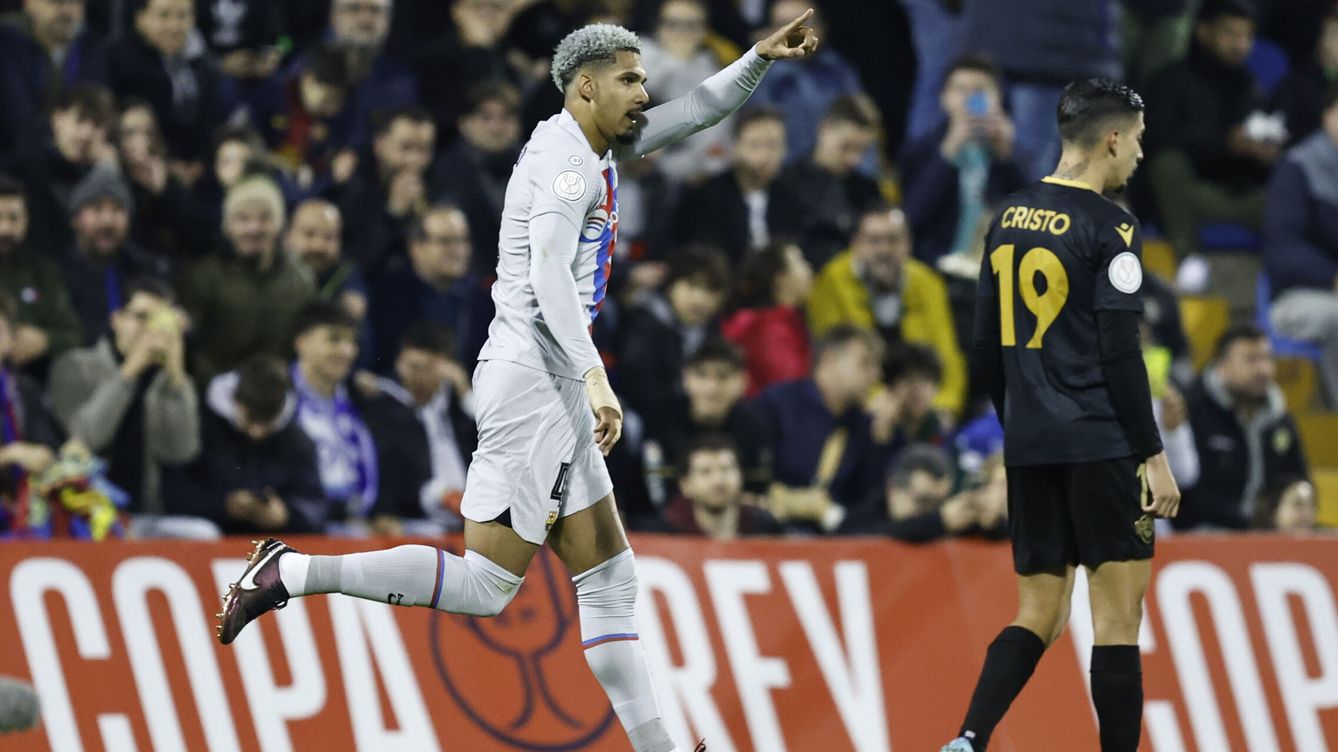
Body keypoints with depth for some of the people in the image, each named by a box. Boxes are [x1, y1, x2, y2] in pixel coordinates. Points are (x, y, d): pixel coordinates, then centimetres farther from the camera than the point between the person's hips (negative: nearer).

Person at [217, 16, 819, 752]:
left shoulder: (597, 151, 17)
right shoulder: (565, 156, -11)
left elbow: (694, 112, 32)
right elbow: (549, 275, -24)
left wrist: (761, 57, 22)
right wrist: (595, 376, -31)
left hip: (558, 394, 10)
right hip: (527, 380, -10)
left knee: (609, 577, 8)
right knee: (484, 586, -11)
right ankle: (290, 572, -7)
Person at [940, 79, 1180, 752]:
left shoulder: (1008, 220, 11)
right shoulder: (1108, 228, -10)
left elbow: (988, 349, 15)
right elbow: (1120, 354, -14)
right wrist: (1153, 456, -10)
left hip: (1029, 446, 7)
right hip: (1099, 444, -7)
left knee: (1038, 616, 9)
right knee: (1118, 615, -1)